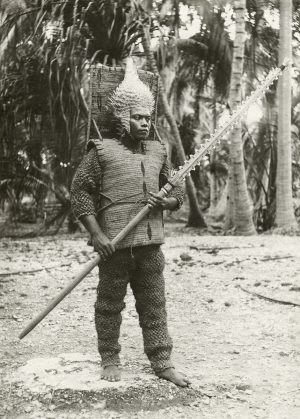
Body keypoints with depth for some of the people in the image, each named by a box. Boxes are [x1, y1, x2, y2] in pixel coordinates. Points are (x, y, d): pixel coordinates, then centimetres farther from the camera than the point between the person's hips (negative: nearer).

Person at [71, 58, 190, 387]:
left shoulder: (158, 151, 13)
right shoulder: (102, 151, -3)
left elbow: (177, 188, 20)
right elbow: (80, 192, -6)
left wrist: (166, 202, -4)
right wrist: (96, 234, -13)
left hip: (151, 243, 4)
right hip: (115, 244, -4)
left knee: (154, 303, 9)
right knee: (110, 304, 7)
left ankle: (161, 362, 19)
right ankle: (110, 360, 23)